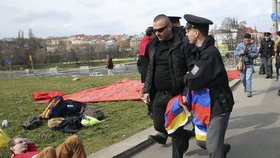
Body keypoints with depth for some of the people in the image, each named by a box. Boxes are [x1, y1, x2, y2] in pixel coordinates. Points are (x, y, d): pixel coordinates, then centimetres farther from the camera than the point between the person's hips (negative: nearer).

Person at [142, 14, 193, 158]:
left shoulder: (183, 43, -13)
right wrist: (147, 90, 9)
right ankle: (186, 136, 41)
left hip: (177, 94, -6)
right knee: (159, 126, 15)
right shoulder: (153, 45, 6)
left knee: (175, 130, 2)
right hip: (159, 95, 7)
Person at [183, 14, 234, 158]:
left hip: (218, 106, -9)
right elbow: (196, 79, 15)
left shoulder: (210, 54, -25)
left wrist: (186, 76, -7)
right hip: (206, 104, 9)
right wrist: (188, 95, 3)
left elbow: (192, 82, -27)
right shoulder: (199, 51, 6)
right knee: (201, 141, 20)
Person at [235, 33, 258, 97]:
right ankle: (245, 87, 43)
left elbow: (256, 54, -4)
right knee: (242, 78, 14)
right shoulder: (240, 45, 0)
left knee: (248, 78, -11)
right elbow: (235, 52, 0)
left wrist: (250, 54, -21)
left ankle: (249, 91, -9)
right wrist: (240, 52, -20)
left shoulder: (253, 46, -1)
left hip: (249, 64, -2)